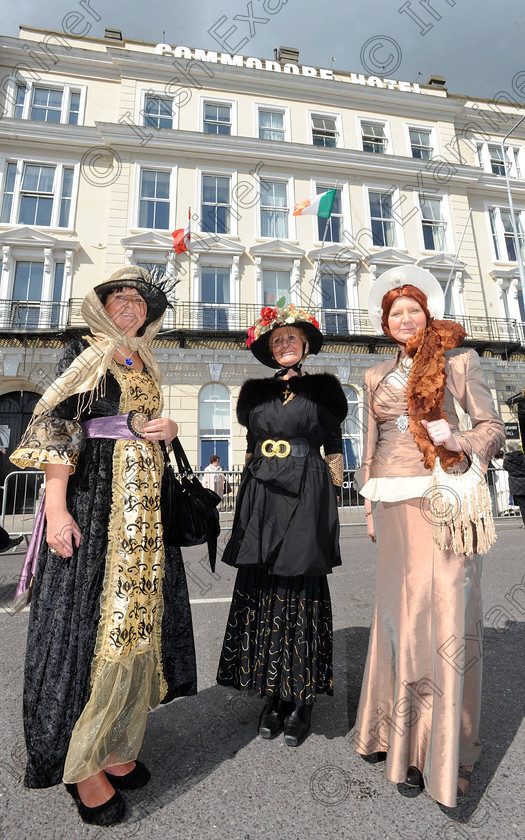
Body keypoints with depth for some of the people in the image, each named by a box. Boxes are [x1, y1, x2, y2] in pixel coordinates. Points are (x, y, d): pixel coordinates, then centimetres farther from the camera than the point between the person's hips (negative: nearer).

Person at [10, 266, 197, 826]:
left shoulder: (146, 364, 19)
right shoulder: (84, 353, 1)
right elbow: (55, 424, -9)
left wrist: (168, 429, 0)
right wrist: (56, 505, -18)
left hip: (144, 505, 7)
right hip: (93, 497, -6)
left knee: (137, 620, 10)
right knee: (90, 624, -1)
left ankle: (115, 744, 29)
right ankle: (81, 763, 19)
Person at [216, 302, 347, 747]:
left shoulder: (322, 388, 7)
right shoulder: (257, 391, 15)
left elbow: (334, 451, 4)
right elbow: (251, 449, 16)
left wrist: (328, 502, -3)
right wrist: (248, 498, 9)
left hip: (305, 497, -3)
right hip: (261, 498, 3)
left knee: (301, 592, 1)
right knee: (261, 591, 5)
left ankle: (301, 699, 18)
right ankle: (273, 694, 21)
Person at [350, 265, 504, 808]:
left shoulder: (459, 362, 6)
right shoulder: (376, 377, 16)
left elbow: (492, 428, 4)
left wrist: (462, 443, -17)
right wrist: (370, 503, 13)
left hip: (444, 499, -3)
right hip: (395, 502, 3)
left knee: (443, 609, -1)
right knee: (399, 609, 8)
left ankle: (440, 747, 17)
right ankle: (399, 732, 27)